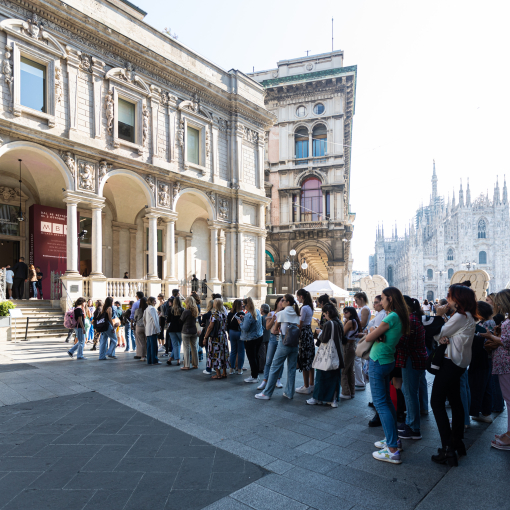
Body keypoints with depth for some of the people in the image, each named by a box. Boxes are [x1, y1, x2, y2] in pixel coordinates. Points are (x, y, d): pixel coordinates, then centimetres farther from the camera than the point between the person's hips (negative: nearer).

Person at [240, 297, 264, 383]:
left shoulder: (248, 315, -25)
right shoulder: (257, 312, 3)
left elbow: (245, 329, -22)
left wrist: (240, 322, -6)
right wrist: (244, 319, 11)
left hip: (250, 340, -9)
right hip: (259, 337, 9)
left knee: (251, 358, 2)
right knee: (256, 356, 18)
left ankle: (254, 377, 10)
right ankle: (256, 374, 28)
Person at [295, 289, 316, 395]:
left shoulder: (304, 308, -17)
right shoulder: (310, 307, 11)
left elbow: (300, 325, -18)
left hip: (304, 334, -9)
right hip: (310, 333, 9)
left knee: (304, 361, -1)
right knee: (310, 360, 14)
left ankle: (306, 387, 6)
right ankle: (311, 385, 23)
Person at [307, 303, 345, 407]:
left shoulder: (329, 324, -18)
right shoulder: (340, 323, 5)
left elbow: (324, 339, -20)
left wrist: (320, 334, 0)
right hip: (337, 355, 7)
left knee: (321, 376, 4)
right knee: (335, 377, 11)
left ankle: (317, 398, 14)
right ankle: (333, 399, 16)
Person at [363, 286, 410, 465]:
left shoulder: (391, 318, -21)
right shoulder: (399, 317, 8)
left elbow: (368, 338, -19)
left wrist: (371, 332, 1)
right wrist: (376, 334, -8)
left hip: (379, 362, -9)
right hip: (387, 361, 10)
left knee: (380, 403, -4)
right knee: (387, 400, 18)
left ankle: (392, 450, -1)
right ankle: (394, 439, 28)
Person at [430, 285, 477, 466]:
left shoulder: (460, 317, -19)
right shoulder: (468, 317, 13)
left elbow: (437, 335, -13)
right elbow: (443, 336, 9)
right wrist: (445, 338, -12)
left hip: (451, 363, -11)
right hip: (458, 363, 11)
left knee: (437, 402, -7)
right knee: (455, 401, 17)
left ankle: (448, 448, -8)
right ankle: (457, 442, 27)